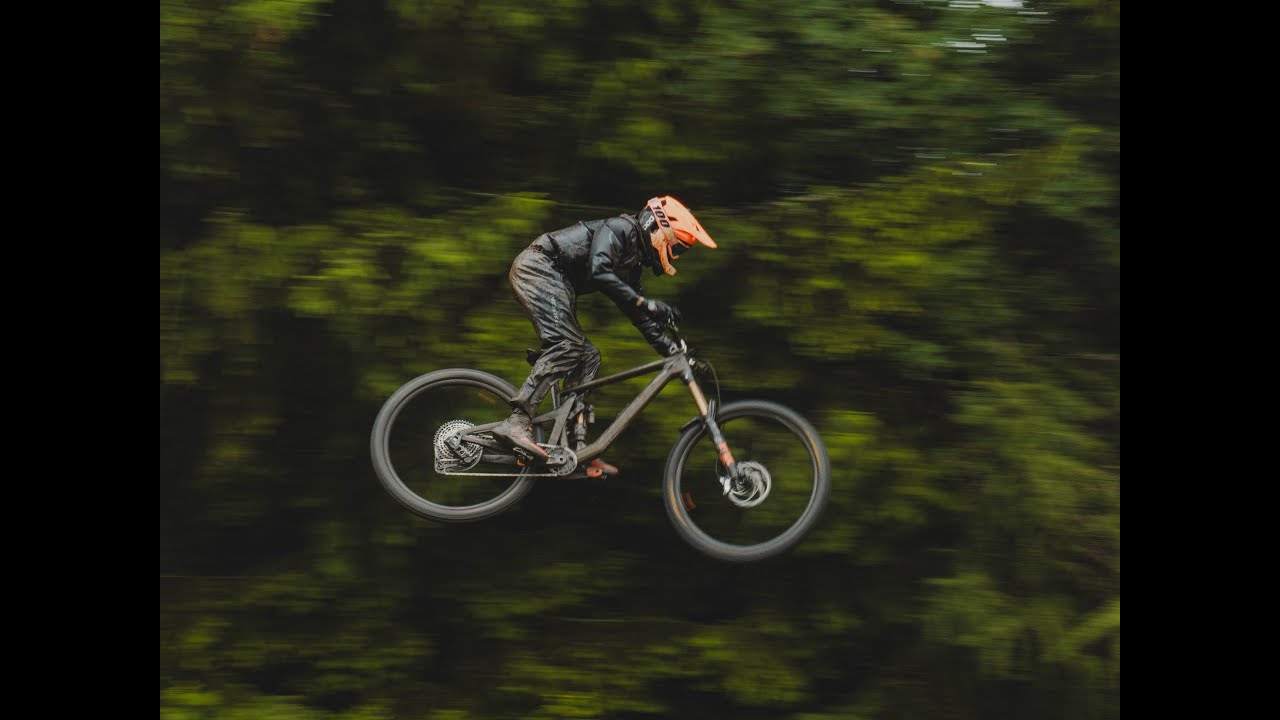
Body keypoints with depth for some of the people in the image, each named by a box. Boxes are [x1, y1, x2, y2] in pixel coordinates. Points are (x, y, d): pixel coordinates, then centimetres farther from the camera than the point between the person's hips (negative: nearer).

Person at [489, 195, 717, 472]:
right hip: (537, 266, -11)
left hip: (555, 282, 11)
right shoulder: (622, 228, -11)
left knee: (587, 356, 4)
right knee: (566, 345, -23)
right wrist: (648, 304, -30)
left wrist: (668, 346, 12)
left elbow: (636, 312, 22)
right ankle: (516, 423, -32)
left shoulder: (633, 262, 18)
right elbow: (598, 272, -27)